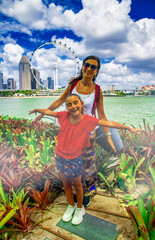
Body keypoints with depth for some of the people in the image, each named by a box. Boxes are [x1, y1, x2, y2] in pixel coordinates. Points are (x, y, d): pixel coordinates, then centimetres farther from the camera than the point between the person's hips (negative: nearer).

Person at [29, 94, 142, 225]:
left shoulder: (88, 120, -16)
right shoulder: (64, 116, -10)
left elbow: (109, 123, -13)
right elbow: (48, 112, 5)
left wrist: (129, 128, -11)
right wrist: (37, 110, 20)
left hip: (75, 159, -3)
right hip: (61, 156, 3)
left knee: (77, 185, 16)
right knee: (66, 184, 20)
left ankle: (80, 208, 43)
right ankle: (71, 206, 46)